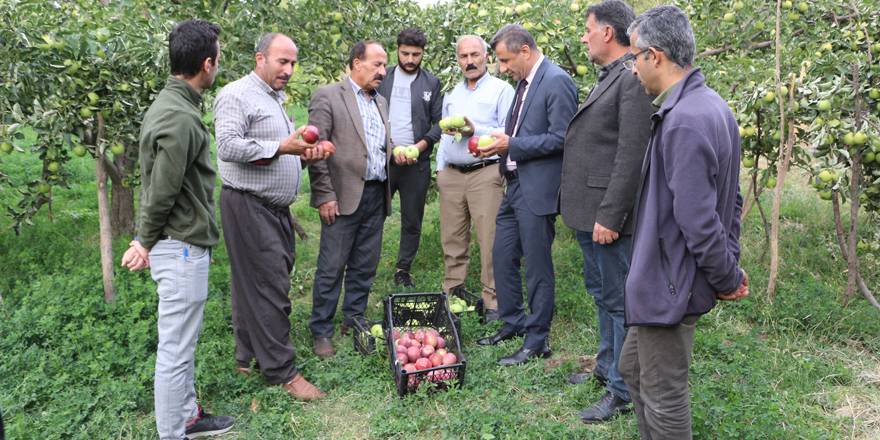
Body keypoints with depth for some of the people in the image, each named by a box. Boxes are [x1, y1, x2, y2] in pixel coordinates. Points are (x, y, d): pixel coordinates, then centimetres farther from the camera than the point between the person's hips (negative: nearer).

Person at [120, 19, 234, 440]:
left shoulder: (170, 102, 9)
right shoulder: (181, 119, -24)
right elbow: (161, 192, -19)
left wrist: (148, 240, 14)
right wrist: (146, 243, -4)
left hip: (180, 242, 10)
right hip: (181, 247, -10)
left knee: (181, 342, 21)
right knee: (175, 348, 2)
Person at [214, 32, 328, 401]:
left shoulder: (275, 100, 21)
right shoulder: (237, 95, -9)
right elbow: (228, 146, -20)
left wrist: (303, 153, 7)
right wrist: (280, 147, -22)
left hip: (275, 207, 9)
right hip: (248, 207, -9)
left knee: (257, 285, 14)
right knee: (269, 288, -7)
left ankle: (249, 357, 24)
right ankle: (281, 371, 0)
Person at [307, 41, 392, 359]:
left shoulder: (381, 102, 17)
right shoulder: (327, 97, -6)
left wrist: (397, 151, 7)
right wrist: (325, 196, -14)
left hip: (377, 196, 7)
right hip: (345, 196, -7)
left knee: (365, 267, 13)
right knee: (331, 269, 0)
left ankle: (354, 321, 27)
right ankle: (321, 333, 11)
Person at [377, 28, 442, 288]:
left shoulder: (432, 83, 6)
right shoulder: (382, 78, 6)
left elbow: (440, 122, 4)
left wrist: (420, 145, -12)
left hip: (417, 163, 0)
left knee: (412, 222, 7)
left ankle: (403, 270, 20)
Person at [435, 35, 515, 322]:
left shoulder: (501, 89, 1)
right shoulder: (451, 96, 21)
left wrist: (475, 130, -17)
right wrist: (440, 168, 17)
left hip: (485, 172, -6)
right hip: (451, 175, 6)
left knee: (490, 241, -7)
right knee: (452, 239, 8)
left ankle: (493, 301, 0)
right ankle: (452, 294, 18)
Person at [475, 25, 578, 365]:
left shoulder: (557, 82, -14)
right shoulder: (524, 82, 14)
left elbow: (560, 138, -19)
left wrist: (511, 145, -18)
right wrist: (500, 142, 4)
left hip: (538, 189, -9)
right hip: (515, 184, 9)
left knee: (537, 266, 1)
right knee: (502, 257, 16)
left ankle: (537, 340, 14)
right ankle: (513, 323, 32)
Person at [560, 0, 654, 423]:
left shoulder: (634, 80, -16)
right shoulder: (607, 78, 15)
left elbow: (631, 156, -22)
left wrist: (609, 217, -22)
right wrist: (588, 211, 16)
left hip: (608, 215, -10)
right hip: (588, 212, 10)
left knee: (619, 301, 2)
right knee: (601, 294, 21)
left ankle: (622, 391, 15)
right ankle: (606, 367, 37)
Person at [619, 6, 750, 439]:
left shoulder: (683, 121, -25)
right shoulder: (712, 105, 8)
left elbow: (698, 221, -25)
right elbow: (730, 200, 13)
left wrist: (727, 278, -10)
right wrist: (731, 265, 12)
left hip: (669, 286, -10)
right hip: (668, 277, 10)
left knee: (663, 397, 7)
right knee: (633, 368, 24)